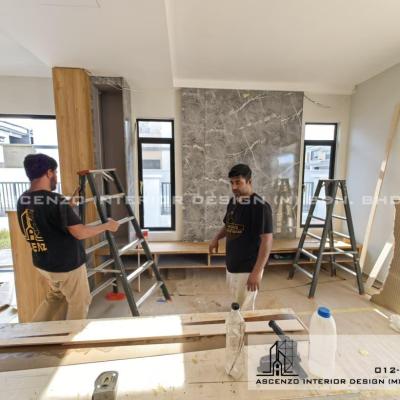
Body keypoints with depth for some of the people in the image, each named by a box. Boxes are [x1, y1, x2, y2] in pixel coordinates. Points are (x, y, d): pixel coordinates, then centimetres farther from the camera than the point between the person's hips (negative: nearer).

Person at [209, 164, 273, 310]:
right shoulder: (232, 201, 3)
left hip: (247, 269, -7)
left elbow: (267, 240, -22)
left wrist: (257, 272, -24)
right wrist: (216, 238, 0)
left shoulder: (260, 206, -21)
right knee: (235, 306, 25)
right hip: (231, 265, 7)